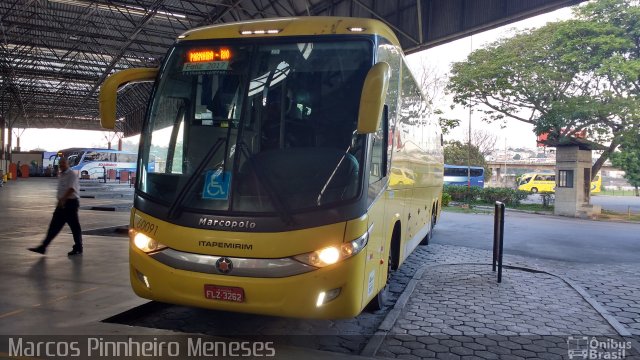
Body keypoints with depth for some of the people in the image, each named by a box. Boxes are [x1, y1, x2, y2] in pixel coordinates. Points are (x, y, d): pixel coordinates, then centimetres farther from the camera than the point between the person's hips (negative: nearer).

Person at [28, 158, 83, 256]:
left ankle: (78, 248, 9)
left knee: (74, 226, 0)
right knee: (54, 226, 7)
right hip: (62, 203, 9)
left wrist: (63, 199, -32)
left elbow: (71, 189, -24)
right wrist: (60, 200, 22)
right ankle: (43, 247, 7)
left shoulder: (72, 175, -11)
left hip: (70, 202, -8)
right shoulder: (61, 175, 16)